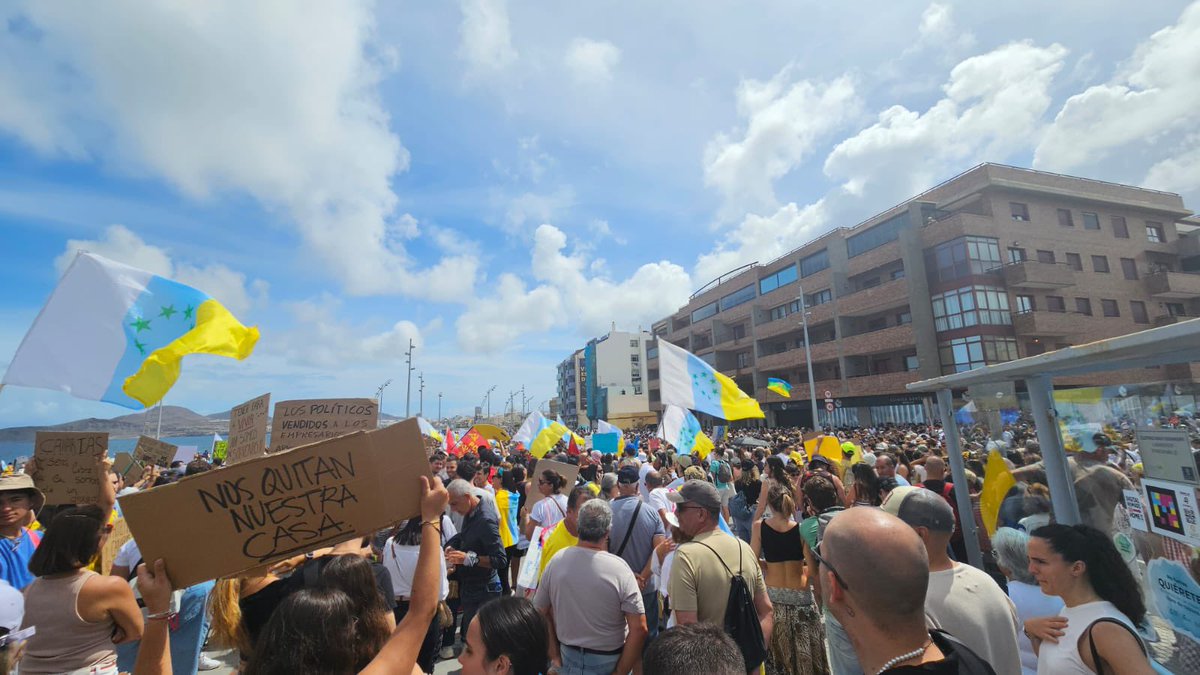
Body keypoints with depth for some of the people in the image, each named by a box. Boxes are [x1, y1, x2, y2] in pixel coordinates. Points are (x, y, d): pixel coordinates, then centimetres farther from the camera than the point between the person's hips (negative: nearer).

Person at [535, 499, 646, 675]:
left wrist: (554, 655, 6)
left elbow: (541, 613, -3)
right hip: (609, 660, -2)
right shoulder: (619, 568, -22)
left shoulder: (556, 561, -13)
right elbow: (639, 628, -21)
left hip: (568, 656, 3)